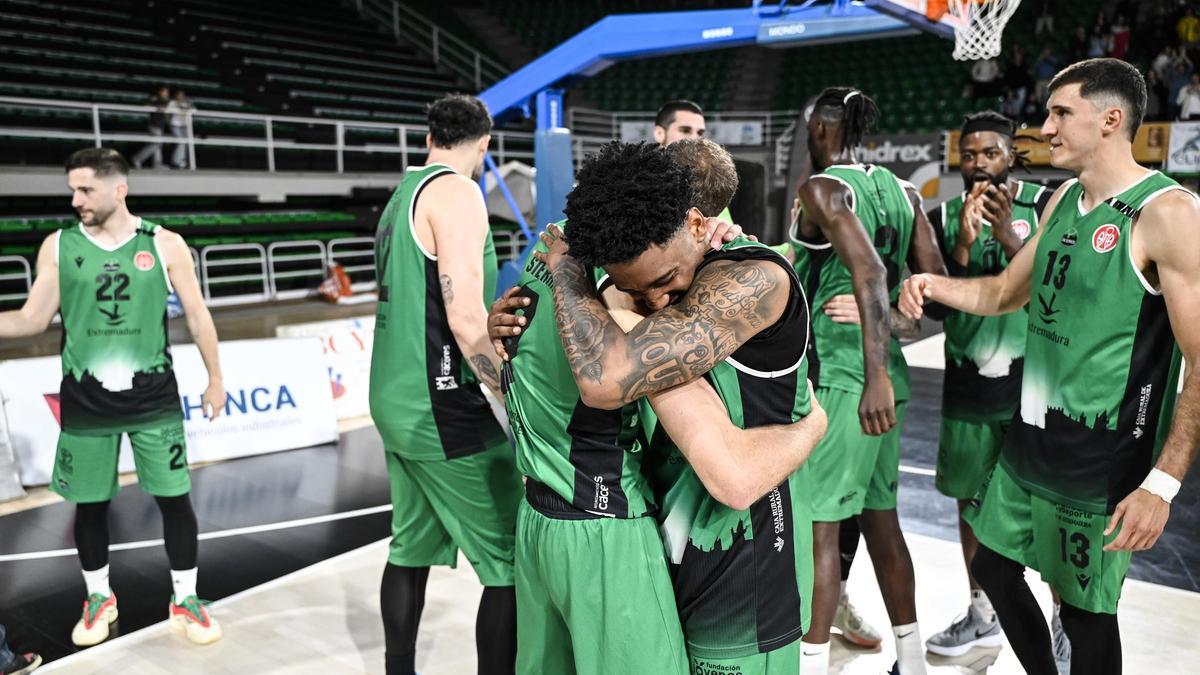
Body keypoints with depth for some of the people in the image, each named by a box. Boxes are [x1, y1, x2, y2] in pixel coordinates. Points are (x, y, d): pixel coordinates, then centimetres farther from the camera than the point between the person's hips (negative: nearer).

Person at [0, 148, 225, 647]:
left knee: (174, 498, 4)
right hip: (85, 404, 1)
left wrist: (215, 378, 4)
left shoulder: (165, 244, -3)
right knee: (89, 505, 11)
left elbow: (197, 315, 3)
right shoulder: (57, 247, 1)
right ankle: (99, 598, 33)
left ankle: (185, 600, 20)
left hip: (155, 400, -1)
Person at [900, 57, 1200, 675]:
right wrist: (931, 285, -2)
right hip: (1029, 441, 8)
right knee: (994, 568, 18)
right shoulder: (1065, 198, 7)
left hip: (1101, 465, -7)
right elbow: (1005, 292, 18)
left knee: (1087, 612, 8)